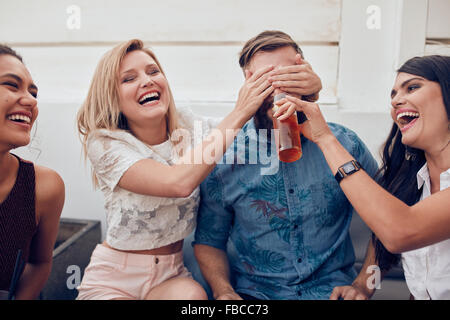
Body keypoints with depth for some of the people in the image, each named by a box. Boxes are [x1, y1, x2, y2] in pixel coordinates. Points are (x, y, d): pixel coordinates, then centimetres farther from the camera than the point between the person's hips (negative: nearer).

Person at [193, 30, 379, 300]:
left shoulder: (344, 143, -2)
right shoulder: (222, 158, -4)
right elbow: (209, 242, 6)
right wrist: (224, 291, -11)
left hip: (333, 289, 2)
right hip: (252, 293, -1)